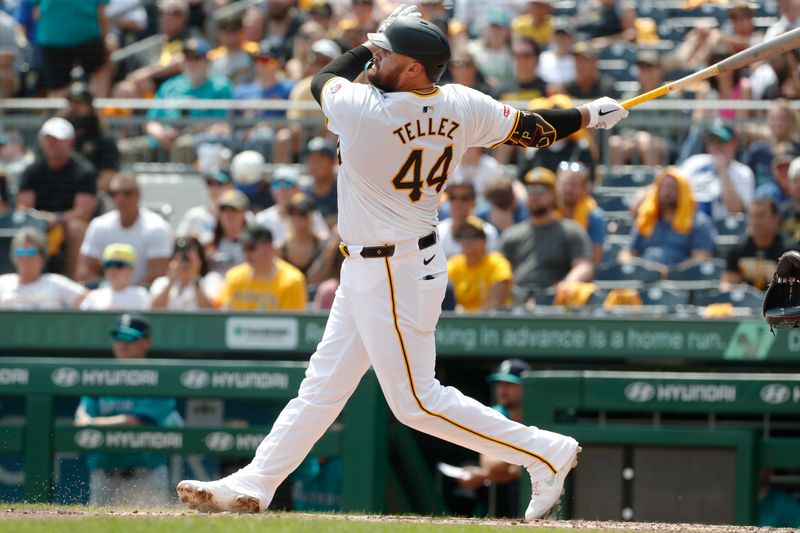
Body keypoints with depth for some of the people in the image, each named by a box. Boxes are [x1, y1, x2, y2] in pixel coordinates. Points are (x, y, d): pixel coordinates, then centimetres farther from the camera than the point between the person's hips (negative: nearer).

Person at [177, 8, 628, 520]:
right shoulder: (462, 107, -6)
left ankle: (546, 453, 3)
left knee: (417, 400, -2)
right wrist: (594, 114, 16)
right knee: (324, 382, 13)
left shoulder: (363, 110, -25)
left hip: (391, 278, -10)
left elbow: (324, 80, -3)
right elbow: (532, 129, 1)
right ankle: (253, 486, 20)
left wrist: (367, 47, 12)